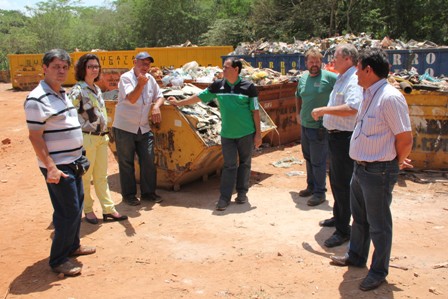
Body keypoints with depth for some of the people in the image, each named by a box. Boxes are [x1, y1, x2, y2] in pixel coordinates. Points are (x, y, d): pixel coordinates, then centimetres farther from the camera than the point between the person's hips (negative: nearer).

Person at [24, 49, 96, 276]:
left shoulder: (61, 94, 11)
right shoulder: (37, 99, -18)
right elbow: (35, 137, -20)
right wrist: (51, 167, -24)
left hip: (72, 162, 9)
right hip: (58, 167, -9)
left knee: (77, 204, 18)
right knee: (68, 211, -4)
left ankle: (73, 245, 35)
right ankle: (58, 260, 10)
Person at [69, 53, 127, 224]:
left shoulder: (97, 89, 12)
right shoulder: (78, 90, -12)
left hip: (101, 138, 8)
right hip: (86, 138, -7)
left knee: (101, 176, 12)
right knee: (85, 176, 5)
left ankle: (108, 209, 18)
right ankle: (88, 210, 19)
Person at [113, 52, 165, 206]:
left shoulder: (150, 79, 8)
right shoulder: (126, 78, -10)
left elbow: (159, 96, 15)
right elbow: (132, 98, -22)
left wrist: (156, 107, -6)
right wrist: (140, 84, -36)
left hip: (144, 128, 6)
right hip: (124, 128, -5)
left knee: (148, 161, 6)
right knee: (126, 163, 4)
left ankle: (148, 192, 19)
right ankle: (129, 195, 15)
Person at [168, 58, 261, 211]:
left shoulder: (248, 87, -6)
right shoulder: (218, 85, 2)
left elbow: (255, 111, -4)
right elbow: (199, 97, 10)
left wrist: (258, 133, -5)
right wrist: (178, 103, 12)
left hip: (246, 133, -2)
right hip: (227, 133, 2)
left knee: (244, 163, 9)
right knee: (229, 165, 2)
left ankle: (242, 193, 23)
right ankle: (225, 197, 6)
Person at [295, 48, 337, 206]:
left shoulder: (329, 77, -13)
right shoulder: (303, 78, 9)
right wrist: (298, 114, 17)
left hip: (319, 127, -7)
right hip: (305, 126, 7)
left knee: (318, 161, -2)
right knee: (308, 158, 18)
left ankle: (320, 192, 11)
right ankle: (311, 186, 34)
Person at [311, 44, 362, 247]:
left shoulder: (354, 81, -18)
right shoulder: (341, 79, 14)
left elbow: (352, 108, -34)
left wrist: (323, 110, -28)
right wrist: (325, 112, 11)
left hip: (344, 137, -11)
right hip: (334, 136, 11)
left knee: (343, 184, -4)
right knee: (335, 180, 21)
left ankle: (343, 230, 5)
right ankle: (338, 217, 38)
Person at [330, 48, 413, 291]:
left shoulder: (390, 98, -22)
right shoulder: (368, 95, 8)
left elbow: (405, 138, -20)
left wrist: (398, 162, -5)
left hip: (378, 171, -9)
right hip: (360, 167, 9)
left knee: (378, 224, 7)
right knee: (359, 217, 24)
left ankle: (379, 272, 24)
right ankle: (356, 256, 43)